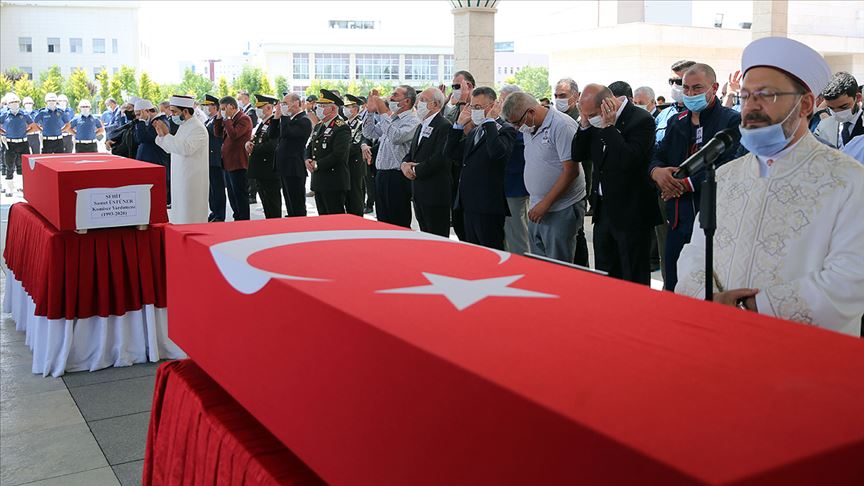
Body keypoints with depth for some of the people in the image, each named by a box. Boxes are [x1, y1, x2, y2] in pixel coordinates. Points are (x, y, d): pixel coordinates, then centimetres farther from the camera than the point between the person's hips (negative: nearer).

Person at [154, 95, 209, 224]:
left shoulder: (198, 129, -15)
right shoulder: (183, 126, 15)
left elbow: (186, 148, -30)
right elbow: (171, 148, 21)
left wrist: (166, 135, -24)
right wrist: (161, 134, 5)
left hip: (192, 181, -10)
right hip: (180, 178, 10)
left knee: (189, 219, -6)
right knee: (179, 218, 13)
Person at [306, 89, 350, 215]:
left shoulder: (341, 128, -13)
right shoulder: (318, 126, 17)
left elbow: (338, 155, -22)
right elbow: (310, 147, 24)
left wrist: (317, 165, -15)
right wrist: (308, 160, 2)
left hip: (334, 184, -9)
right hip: (318, 181, 9)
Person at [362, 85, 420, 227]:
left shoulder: (412, 121, -11)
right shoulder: (390, 118, 16)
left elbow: (396, 137, -28)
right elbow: (369, 133, 20)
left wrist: (383, 114, -24)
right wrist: (370, 111, 9)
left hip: (398, 178, -8)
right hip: (381, 174, 9)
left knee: (399, 224, -1)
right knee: (382, 221, 15)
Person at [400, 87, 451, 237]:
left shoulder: (445, 126, -13)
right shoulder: (421, 126, 18)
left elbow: (440, 158, -22)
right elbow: (411, 152, 22)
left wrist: (416, 171, -13)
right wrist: (404, 164, -1)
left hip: (436, 194, -9)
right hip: (419, 192, 9)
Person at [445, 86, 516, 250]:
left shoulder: (505, 130, -7)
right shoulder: (474, 131, 18)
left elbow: (497, 152, -27)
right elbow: (451, 153, 13)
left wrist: (490, 121, -19)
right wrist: (459, 124, 6)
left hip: (489, 207, -8)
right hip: (469, 205, 8)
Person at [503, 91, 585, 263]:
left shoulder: (562, 126, -14)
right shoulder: (529, 129, 11)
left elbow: (571, 171, -18)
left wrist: (545, 203, -17)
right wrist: (536, 204, 11)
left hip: (562, 210, -8)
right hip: (537, 209, 8)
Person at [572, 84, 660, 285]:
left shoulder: (641, 120, -15)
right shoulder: (598, 122, 6)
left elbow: (628, 161, -27)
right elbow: (577, 155, 8)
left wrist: (609, 126, -22)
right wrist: (584, 124, -5)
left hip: (631, 214, -7)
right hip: (603, 209, 7)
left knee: (634, 280, 3)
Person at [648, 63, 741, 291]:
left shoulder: (732, 121, -7)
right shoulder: (677, 122, 15)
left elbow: (728, 169, -20)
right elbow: (657, 157, 14)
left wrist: (685, 183, -17)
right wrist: (657, 172, -11)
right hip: (679, 221, 6)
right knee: (672, 287, 14)